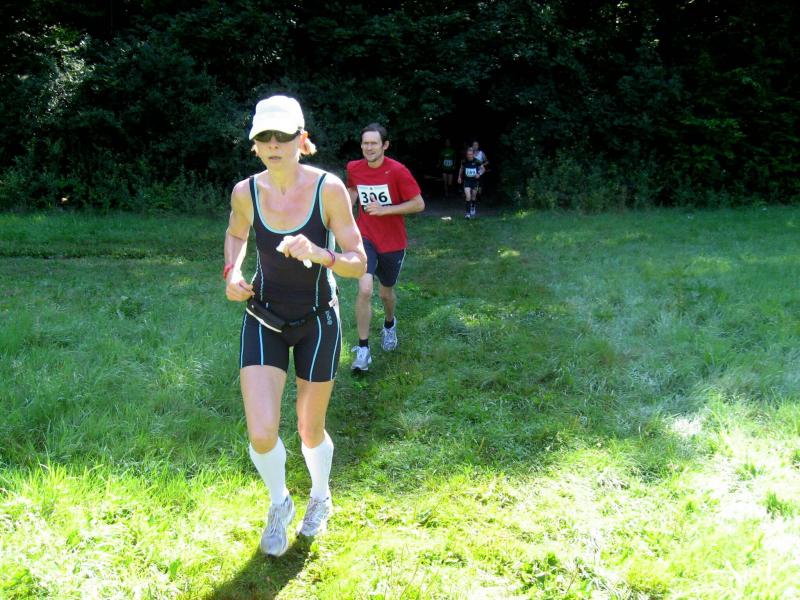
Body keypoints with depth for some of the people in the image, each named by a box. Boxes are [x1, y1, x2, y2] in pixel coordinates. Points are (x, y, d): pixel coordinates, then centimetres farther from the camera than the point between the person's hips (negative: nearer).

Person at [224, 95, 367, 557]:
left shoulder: (328, 188, -18)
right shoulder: (246, 193, -10)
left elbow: (359, 263, -16)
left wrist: (319, 254, -35)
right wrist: (232, 272, -6)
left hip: (318, 320, -1)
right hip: (264, 319, 1)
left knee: (311, 430, 12)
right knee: (262, 434, -10)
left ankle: (321, 499, 45)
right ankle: (280, 504, 24)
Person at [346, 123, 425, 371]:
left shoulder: (398, 171, -16)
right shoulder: (354, 168, -5)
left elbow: (419, 204, -14)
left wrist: (384, 209, -22)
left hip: (393, 242, -1)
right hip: (365, 238, 1)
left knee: (386, 292, 16)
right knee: (365, 290, -18)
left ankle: (389, 324, 51)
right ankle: (363, 349, -9)